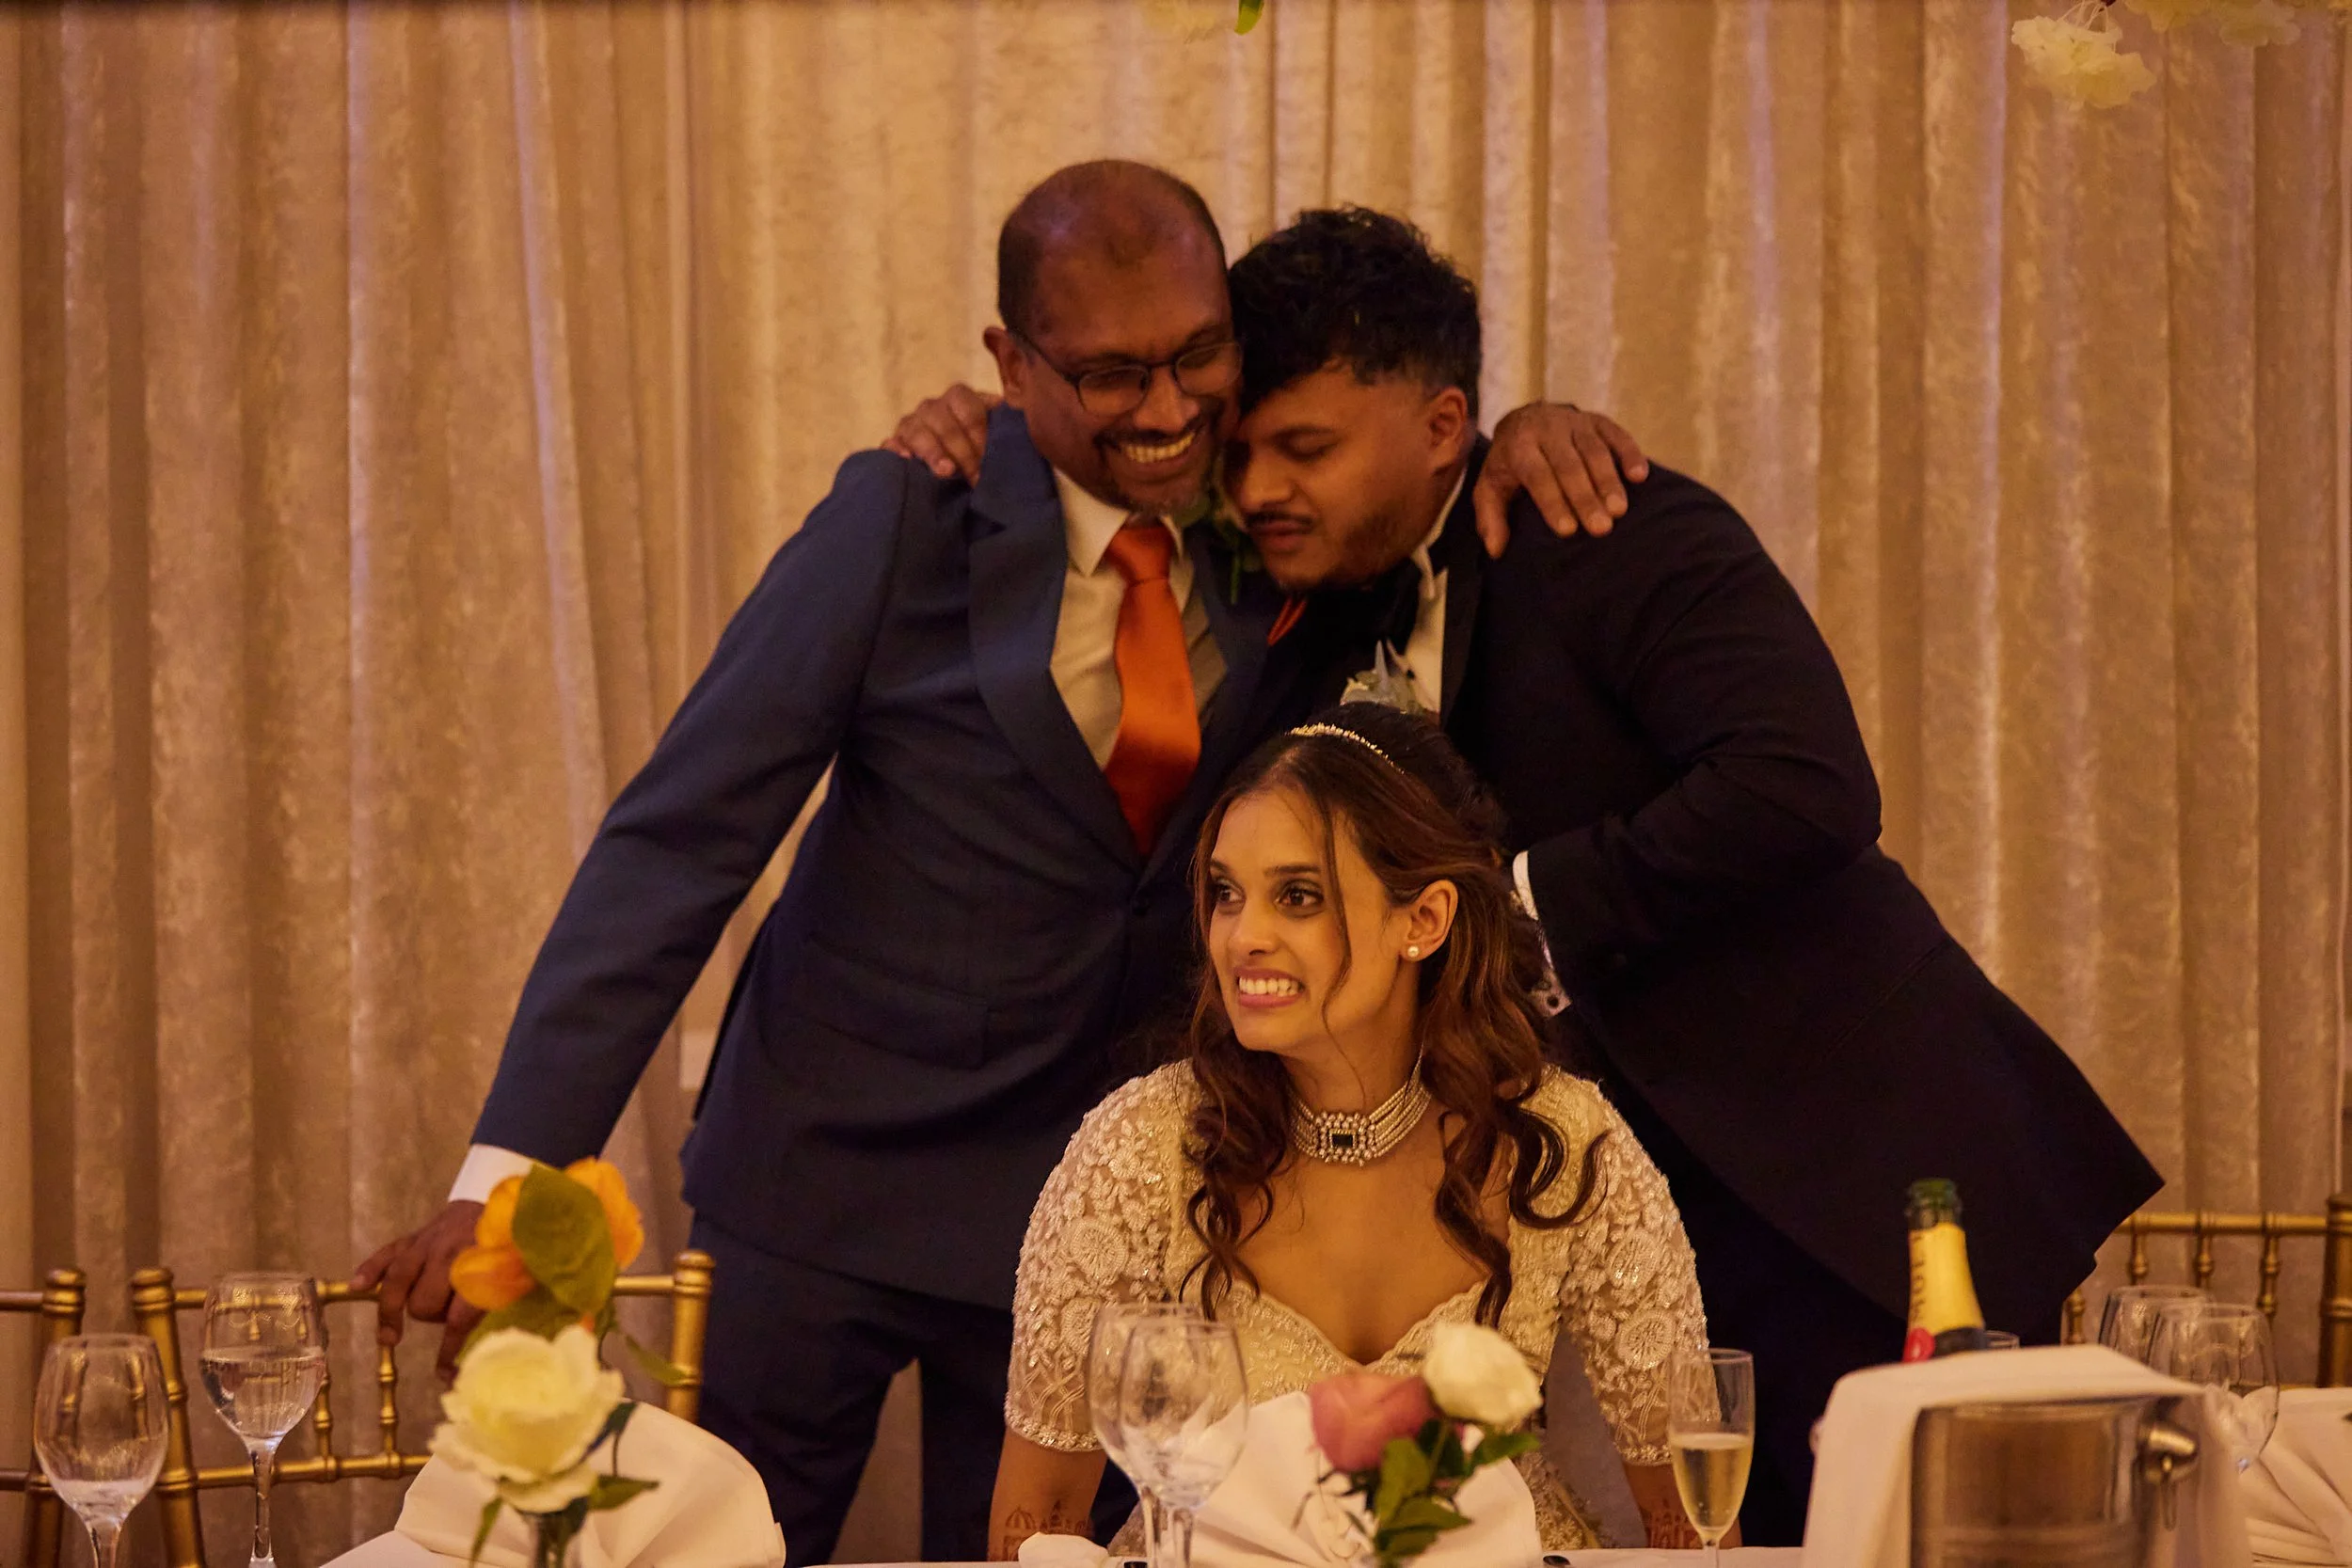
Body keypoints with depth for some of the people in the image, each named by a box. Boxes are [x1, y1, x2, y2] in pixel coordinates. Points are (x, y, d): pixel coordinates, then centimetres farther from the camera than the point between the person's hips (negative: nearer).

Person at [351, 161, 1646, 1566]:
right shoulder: (908, 524, -14)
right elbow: (679, 839, -16)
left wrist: (1520, 438, -9)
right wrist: (510, 1170, -22)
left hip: (1083, 1185, 3)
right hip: (833, 1171, -3)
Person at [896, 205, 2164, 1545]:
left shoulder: (1624, 539, -14)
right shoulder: (1333, 607, 9)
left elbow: (1808, 790, -28)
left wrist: (1517, 907, -23)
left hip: (1858, 1184, -7)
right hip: (1677, 1210, 7)